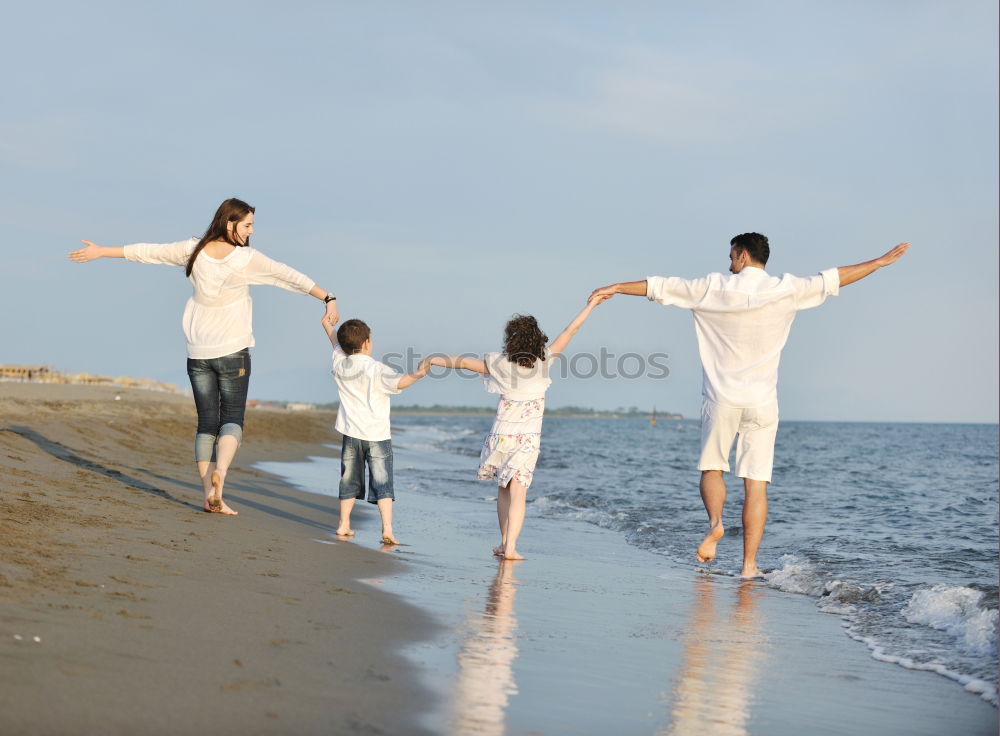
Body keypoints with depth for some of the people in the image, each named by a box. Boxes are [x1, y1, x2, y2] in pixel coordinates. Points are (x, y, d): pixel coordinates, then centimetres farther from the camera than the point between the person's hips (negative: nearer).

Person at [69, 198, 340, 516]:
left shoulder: (193, 250, -3)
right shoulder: (247, 259, -13)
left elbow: (146, 252, 6)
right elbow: (291, 277, -10)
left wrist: (100, 252, 17)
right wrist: (328, 298, -4)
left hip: (197, 353, 4)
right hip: (232, 351, -4)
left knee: (206, 423, 6)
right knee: (232, 418, 5)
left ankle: (210, 495, -1)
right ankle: (219, 472, -22)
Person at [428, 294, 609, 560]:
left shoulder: (499, 362, -7)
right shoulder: (543, 361, -6)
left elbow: (463, 362, 1)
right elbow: (569, 332, 0)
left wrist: (433, 360, 16)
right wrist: (590, 306, 8)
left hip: (501, 435, 1)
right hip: (528, 438, -1)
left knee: (503, 490, 16)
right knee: (518, 493, -4)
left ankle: (504, 542, 22)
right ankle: (510, 547, -15)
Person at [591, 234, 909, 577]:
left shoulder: (716, 288, -1)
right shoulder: (786, 290, 1)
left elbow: (660, 287, 8)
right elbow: (832, 279, 11)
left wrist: (616, 288, 21)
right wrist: (880, 262, 24)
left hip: (722, 398, -1)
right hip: (763, 401, 1)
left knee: (711, 468, 14)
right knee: (756, 482, 1)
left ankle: (715, 522, -15)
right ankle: (749, 564, -2)